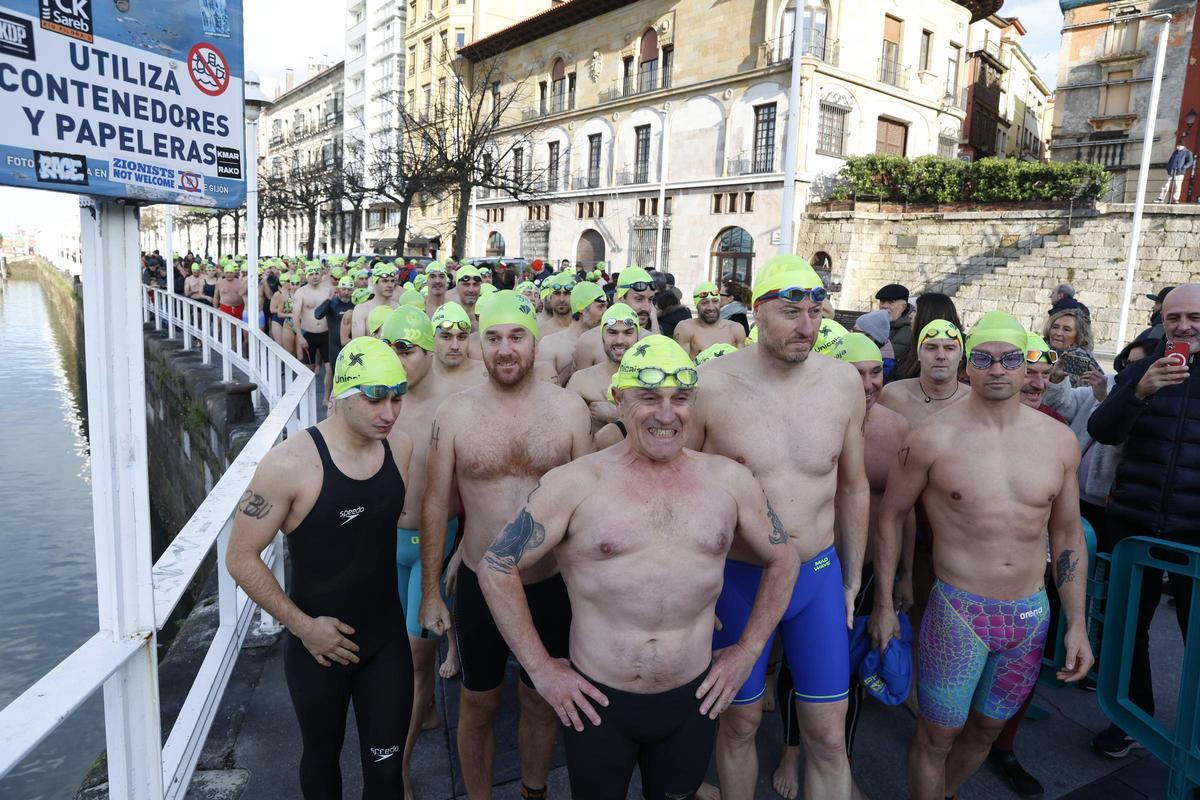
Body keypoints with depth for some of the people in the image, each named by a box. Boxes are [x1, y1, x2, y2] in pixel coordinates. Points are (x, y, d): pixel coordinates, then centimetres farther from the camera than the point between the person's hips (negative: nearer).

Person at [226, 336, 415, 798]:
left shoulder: (403, 452, -8)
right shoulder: (291, 463, -21)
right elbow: (242, 559, -15)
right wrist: (303, 626, -14)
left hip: (387, 638, 2)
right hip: (316, 642, -2)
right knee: (322, 756, 22)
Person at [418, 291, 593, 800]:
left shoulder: (569, 408, -8)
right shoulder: (455, 412, -8)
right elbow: (435, 503, -1)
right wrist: (430, 592, 1)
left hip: (553, 584, 0)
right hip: (478, 584, 0)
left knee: (542, 701, 20)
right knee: (478, 704, 18)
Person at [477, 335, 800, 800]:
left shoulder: (728, 479, -3)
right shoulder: (574, 483, -11)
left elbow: (782, 560, 10)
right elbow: (497, 568, -6)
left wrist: (748, 650, 6)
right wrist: (540, 668, -6)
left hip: (694, 701, 2)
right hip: (596, 703, -2)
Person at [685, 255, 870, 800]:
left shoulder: (843, 382, -5)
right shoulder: (710, 385, -15)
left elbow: (853, 485, 7)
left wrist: (853, 580, 12)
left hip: (819, 575, 3)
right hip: (737, 578, -2)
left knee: (828, 736, 12)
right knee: (740, 722, 17)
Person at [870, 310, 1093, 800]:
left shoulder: (1058, 441, 1)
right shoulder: (933, 439, -11)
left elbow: (1067, 532, 9)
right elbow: (891, 516, -4)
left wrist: (1077, 625, 7)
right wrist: (883, 606, -3)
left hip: (1031, 614, 4)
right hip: (958, 612, -4)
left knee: (987, 728, 21)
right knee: (938, 734, 7)